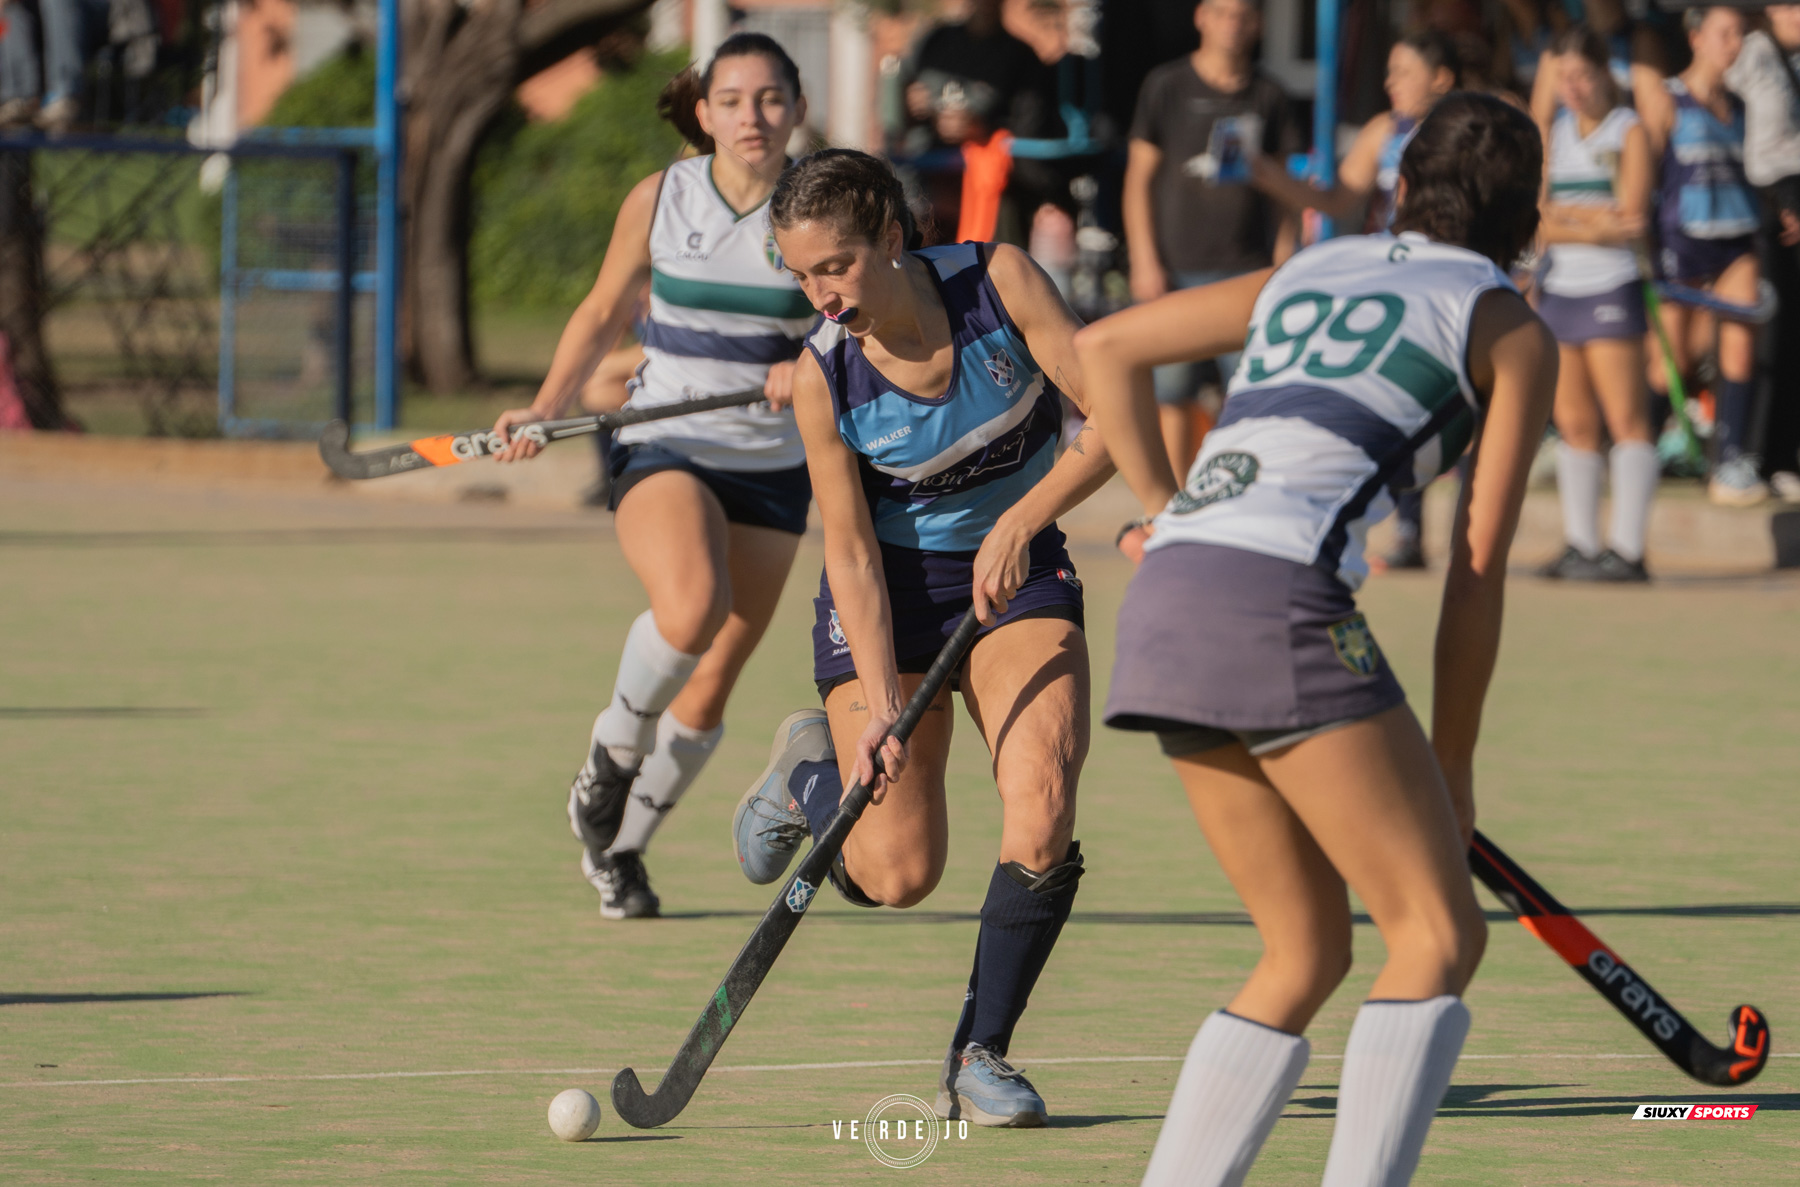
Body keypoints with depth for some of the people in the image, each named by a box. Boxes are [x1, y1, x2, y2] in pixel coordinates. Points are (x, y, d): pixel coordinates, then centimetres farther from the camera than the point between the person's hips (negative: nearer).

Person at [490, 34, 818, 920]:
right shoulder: (658, 201, -3)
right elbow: (603, 316, 10)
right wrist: (543, 412, -2)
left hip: (771, 469, 2)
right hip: (661, 453, -2)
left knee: (710, 687, 5)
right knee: (690, 610, -32)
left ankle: (618, 848, 28)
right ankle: (612, 753, -4)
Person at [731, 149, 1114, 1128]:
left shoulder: (1000, 280, -16)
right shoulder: (823, 378, -16)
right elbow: (852, 552, -14)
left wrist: (1021, 522, -27)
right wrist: (880, 699, -24)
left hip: (1017, 576, 1)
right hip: (890, 600, -1)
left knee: (1042, 808, -22)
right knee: (897, 877, -6)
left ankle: (980, 1056, -6)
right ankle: (810, 770, 29)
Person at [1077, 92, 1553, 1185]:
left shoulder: (1306, 275, 27)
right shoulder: (1512, 330, 11)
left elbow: (1104, 347, 28)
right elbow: (1478, 570, 7)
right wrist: (1451, 766, 12)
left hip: (1166, 600, 7)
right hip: (1281, 600, -7)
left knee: (1309, 953, 15)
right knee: (1440, 933, -3)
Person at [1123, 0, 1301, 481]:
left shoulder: (1267, 96, 9)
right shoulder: (1167, 86, 3)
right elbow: (1139, 176, 3)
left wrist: (1283, 263, 7)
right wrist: (1145, 262, -4)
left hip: (1248, 271, 1)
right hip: (1178, 269, -1)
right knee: (1173, 397, 0)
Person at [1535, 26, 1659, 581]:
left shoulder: (1628, 132, 0)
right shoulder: (1552, 132, 14)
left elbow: (1631, 216, -9)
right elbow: (1535, 220, 6)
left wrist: (1562, 213, -7)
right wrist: (1596, 224, -9)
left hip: (1610, 288, -5)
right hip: (1558, 288, 5)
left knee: (1626, 419, -8)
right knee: (1573, 424, 6)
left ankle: (1627, 549, -11)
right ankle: (1580, 545, 12)